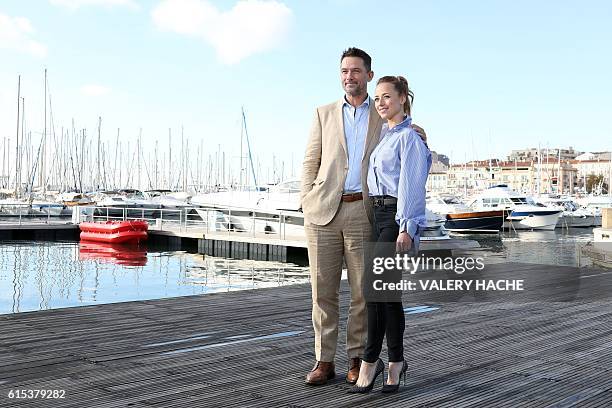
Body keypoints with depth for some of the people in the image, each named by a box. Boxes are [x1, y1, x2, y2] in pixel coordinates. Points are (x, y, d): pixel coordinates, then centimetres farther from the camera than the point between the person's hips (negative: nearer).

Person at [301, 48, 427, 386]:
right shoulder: (324, 114, 13)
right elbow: (310, 163, 11)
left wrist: (415, 131, -5)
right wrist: (306, 203, 0)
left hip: (362, 211, 0)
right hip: (323, 210, 1)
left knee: (362, 291, 2)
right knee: (323, 289, 3)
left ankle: (357, 359, 15)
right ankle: (324, 360, 12)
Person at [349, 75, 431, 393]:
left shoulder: (409, 136, -6)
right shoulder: (382, 135, 19)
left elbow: (411, 185, -13)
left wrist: (406, 228, -18)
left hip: (397, 217, -8)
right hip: (377, 214, 8)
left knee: (375, 285, -14)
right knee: (387, 288, 8)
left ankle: (370, 361, -5)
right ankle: (395, 361, 15)